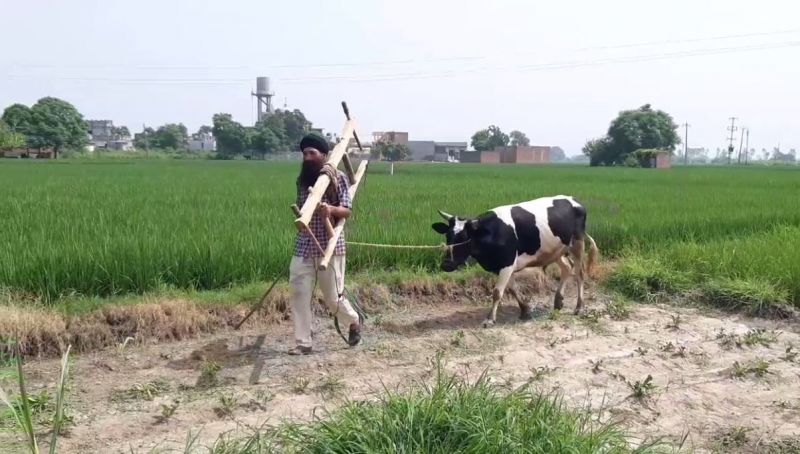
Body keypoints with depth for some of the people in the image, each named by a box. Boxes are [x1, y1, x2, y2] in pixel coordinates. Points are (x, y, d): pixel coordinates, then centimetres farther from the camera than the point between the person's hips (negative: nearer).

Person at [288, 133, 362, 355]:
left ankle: (354, 322, 31)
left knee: (333, 296, 2)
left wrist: (330, 209, -30)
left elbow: (347, 210, -13)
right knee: (299, 293, -3)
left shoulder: (338, 177, -5)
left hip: (330, 246, -4)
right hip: (304, 246, 5)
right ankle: (303, 343, 5)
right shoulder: (302, 179, 9)